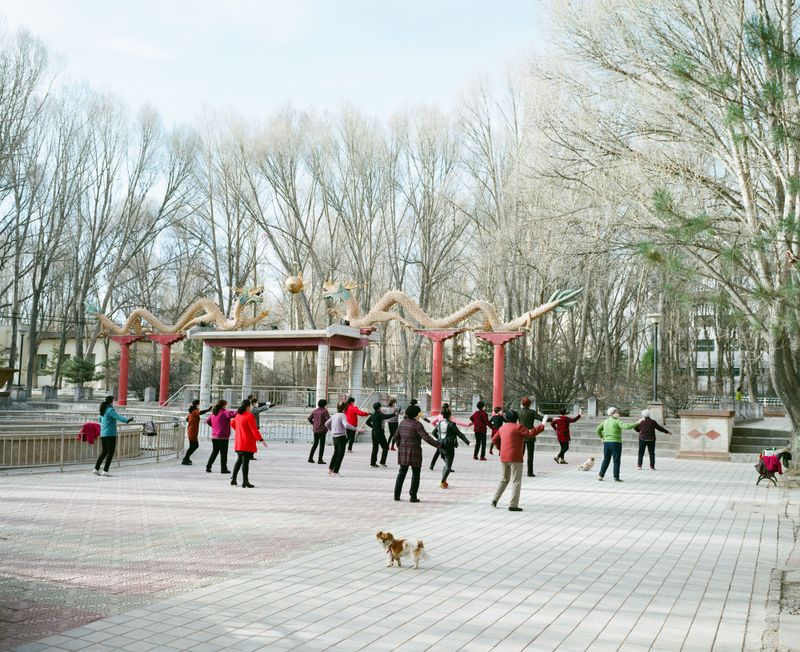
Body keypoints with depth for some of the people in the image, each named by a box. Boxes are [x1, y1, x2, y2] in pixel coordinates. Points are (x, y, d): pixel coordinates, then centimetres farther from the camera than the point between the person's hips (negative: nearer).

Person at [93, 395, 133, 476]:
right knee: (110, 453, -3)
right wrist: (127, 420, -48)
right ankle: (105, 471, -7)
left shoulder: (103, 409, 14)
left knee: (104, 452, 17)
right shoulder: (110, 410, -12)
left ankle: (96, 469, 14)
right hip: (110, 434, -9)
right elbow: (118, 417, -32)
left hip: (103, 434, 9)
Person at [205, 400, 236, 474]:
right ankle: (223, 469, 2)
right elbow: (234, 413, -26)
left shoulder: (214, 414, 10)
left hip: (214, 436, 7)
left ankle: (208, 467, 16)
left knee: (214, 452, 17)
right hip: (223, 437, -7)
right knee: (223, 453, 0)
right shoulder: (224, 412, -13)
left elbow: (207, 420, 21)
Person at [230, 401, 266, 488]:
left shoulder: (238, 415, 9)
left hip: (239, 442, 8)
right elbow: (254, 429, -21)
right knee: (245, 462, -7)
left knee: (239, 460, 20)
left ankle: (233, 479, 22)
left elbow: (232, 423, 25)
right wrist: (261, 439, -20)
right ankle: (245, 482, -6)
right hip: (247, 443, -8)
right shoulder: (249, 416, -16)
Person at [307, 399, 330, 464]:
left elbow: (309, 418, 7)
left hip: (315, 430, 6)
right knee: (322, 445, 0)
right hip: (322, 430, -6)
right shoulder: (325, 411, -10)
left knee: (315, 444, 17)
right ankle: (320, 460, -3)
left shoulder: (315, 411, 7)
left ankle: (310, 458, 14)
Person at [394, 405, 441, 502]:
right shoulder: (417, 425, -14)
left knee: (402, 472, 15)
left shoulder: (402, 423, 6)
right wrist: (438, 445, -20)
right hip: (414, 452, -6)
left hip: (403, 451, 6)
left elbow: (397, 436, 13)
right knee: (415, 474, 5)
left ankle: (397, 495, 14)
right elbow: (426, 437, -21)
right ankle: (413, 496, 4)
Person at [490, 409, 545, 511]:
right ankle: (513, 505, -3)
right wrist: (542, 425, -8)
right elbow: (531, 433, -16)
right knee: (516, 481, -1)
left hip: (504, 458, 7)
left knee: (504, 479, 21)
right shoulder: (518, 427, -10)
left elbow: (494, 439, 21)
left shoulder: (502, 428, 12)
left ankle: (495, 500, 16)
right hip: (515, 458, -7)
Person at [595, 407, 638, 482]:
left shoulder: (605, 421, 10)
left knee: (606, 460, 13)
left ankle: (600, 475, 6)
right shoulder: (616, 421, -9)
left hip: (606, 442, 6)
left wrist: (602, 437, 20)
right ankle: (616, 477, 5)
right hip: (615, 442, -6)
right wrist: (637, 423, -18)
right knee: (616, 461, 4)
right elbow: (626, 426, -22)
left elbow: (598, 430, 12)